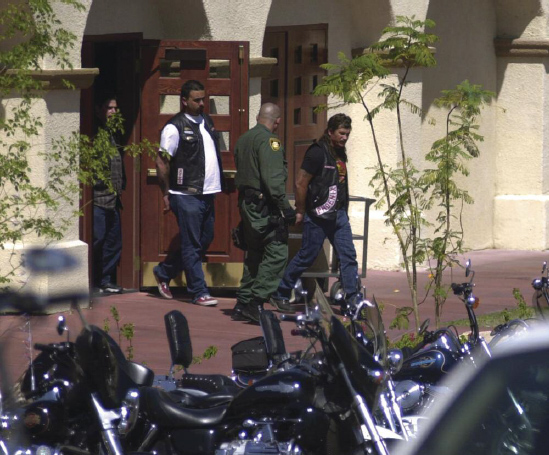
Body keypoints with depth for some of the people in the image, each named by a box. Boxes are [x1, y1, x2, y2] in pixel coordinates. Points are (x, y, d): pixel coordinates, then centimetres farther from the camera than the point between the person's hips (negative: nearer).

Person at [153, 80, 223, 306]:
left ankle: (164, 272, 29)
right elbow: (161, 162, -10)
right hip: (187, 195, -8)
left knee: (205, 240, 14)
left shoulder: (207, 121, 14)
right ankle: (198, 292, 4)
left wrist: (217, 186, 15)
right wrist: (166, 194, -9)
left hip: (207, 194, 8)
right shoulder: (175, 127, -10)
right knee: (192, 245, -2)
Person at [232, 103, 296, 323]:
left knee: (254, 253, 16)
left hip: (246, 203, 9)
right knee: (276, 252, -8)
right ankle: (257, 301, -15)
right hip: (265, 206, -9)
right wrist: (285, 207, -21)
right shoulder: (269, 140, -12)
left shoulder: (243, 139, 17)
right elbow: (273, 178, -21)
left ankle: (243, 303, 17)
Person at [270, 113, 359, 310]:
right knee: (306, 256, 0)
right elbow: (300, 183, -13)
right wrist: (300, 212, -8)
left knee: (348, 255, -1)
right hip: (317, 216, -8)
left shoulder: (340, 154, 12)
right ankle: (279, 295, 14)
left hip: (338, 215, 8)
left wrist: (342, 210, 15)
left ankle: (352, 299, -1)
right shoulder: (317, 153, -13)